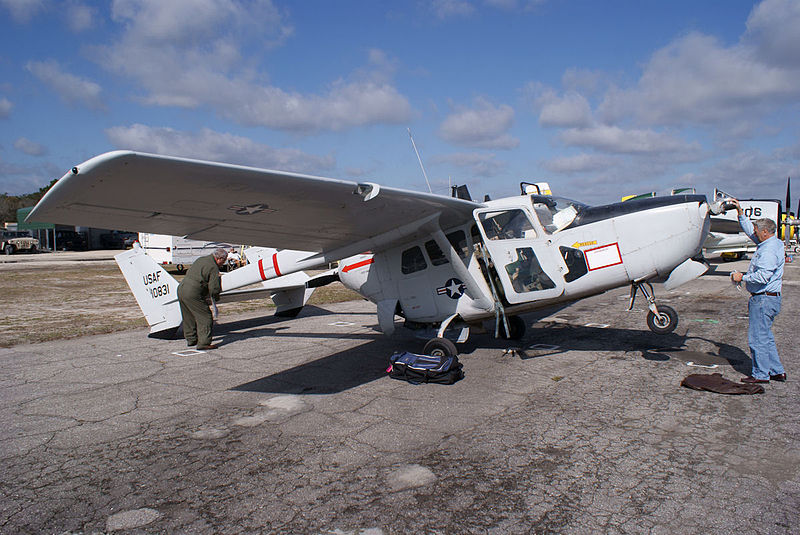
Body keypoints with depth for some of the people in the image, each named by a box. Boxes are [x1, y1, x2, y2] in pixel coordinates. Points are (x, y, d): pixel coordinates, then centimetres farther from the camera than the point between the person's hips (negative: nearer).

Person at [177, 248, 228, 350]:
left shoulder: (200, 259, 17)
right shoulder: (214, 268, -10)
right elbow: (214, 289, -15)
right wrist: (215, 296, 9)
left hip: (181, 288, 10)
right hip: (192, 294, -9)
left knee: (189, 317, 22)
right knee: (205, 317, -2)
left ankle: (191, 339, 35)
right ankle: (203, 343, -4)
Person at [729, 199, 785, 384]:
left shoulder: (769, 250, -19)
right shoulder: (769, 243, 12)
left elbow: (762, 276, -27)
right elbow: (749, 229, 25)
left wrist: (742, 277, -14)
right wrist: (740, 211, 20)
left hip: (764, 300, -11)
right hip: (768, 299, 11)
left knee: (757, 337, -3)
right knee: (765, 336, 17)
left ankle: (761, 374, 6)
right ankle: (777, 371, 24)